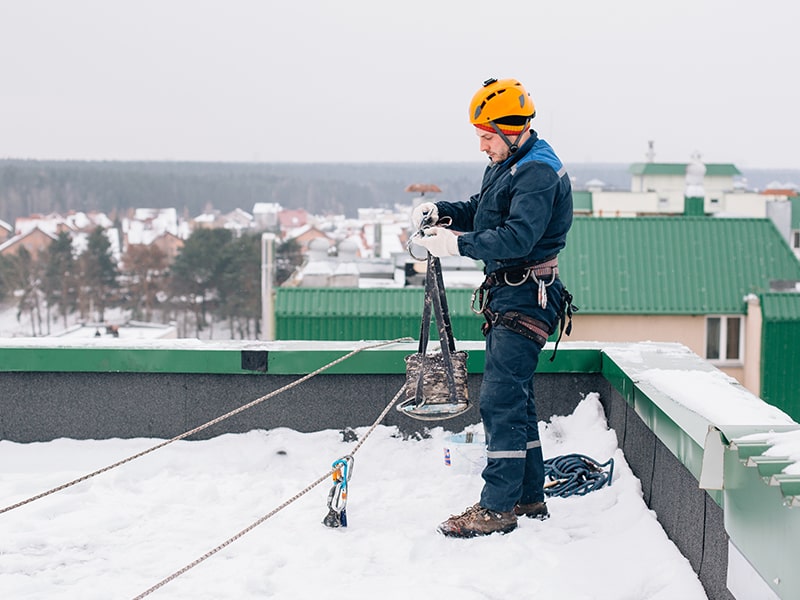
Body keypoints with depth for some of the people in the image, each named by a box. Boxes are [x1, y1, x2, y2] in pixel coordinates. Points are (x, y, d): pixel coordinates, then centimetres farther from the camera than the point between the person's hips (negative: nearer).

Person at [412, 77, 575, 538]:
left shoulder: (538, 173, -18)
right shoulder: (507, 164, 14)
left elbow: (516, 238, -29)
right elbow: (480, 211, 23)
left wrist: (457, 243, -32)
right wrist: (440, 211, 5)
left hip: (526, 301, -11)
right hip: (508, 297, 11)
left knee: (501, 400, -11)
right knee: (514, 398, 15)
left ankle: (498, 507, -7)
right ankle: (530, 497, 25)